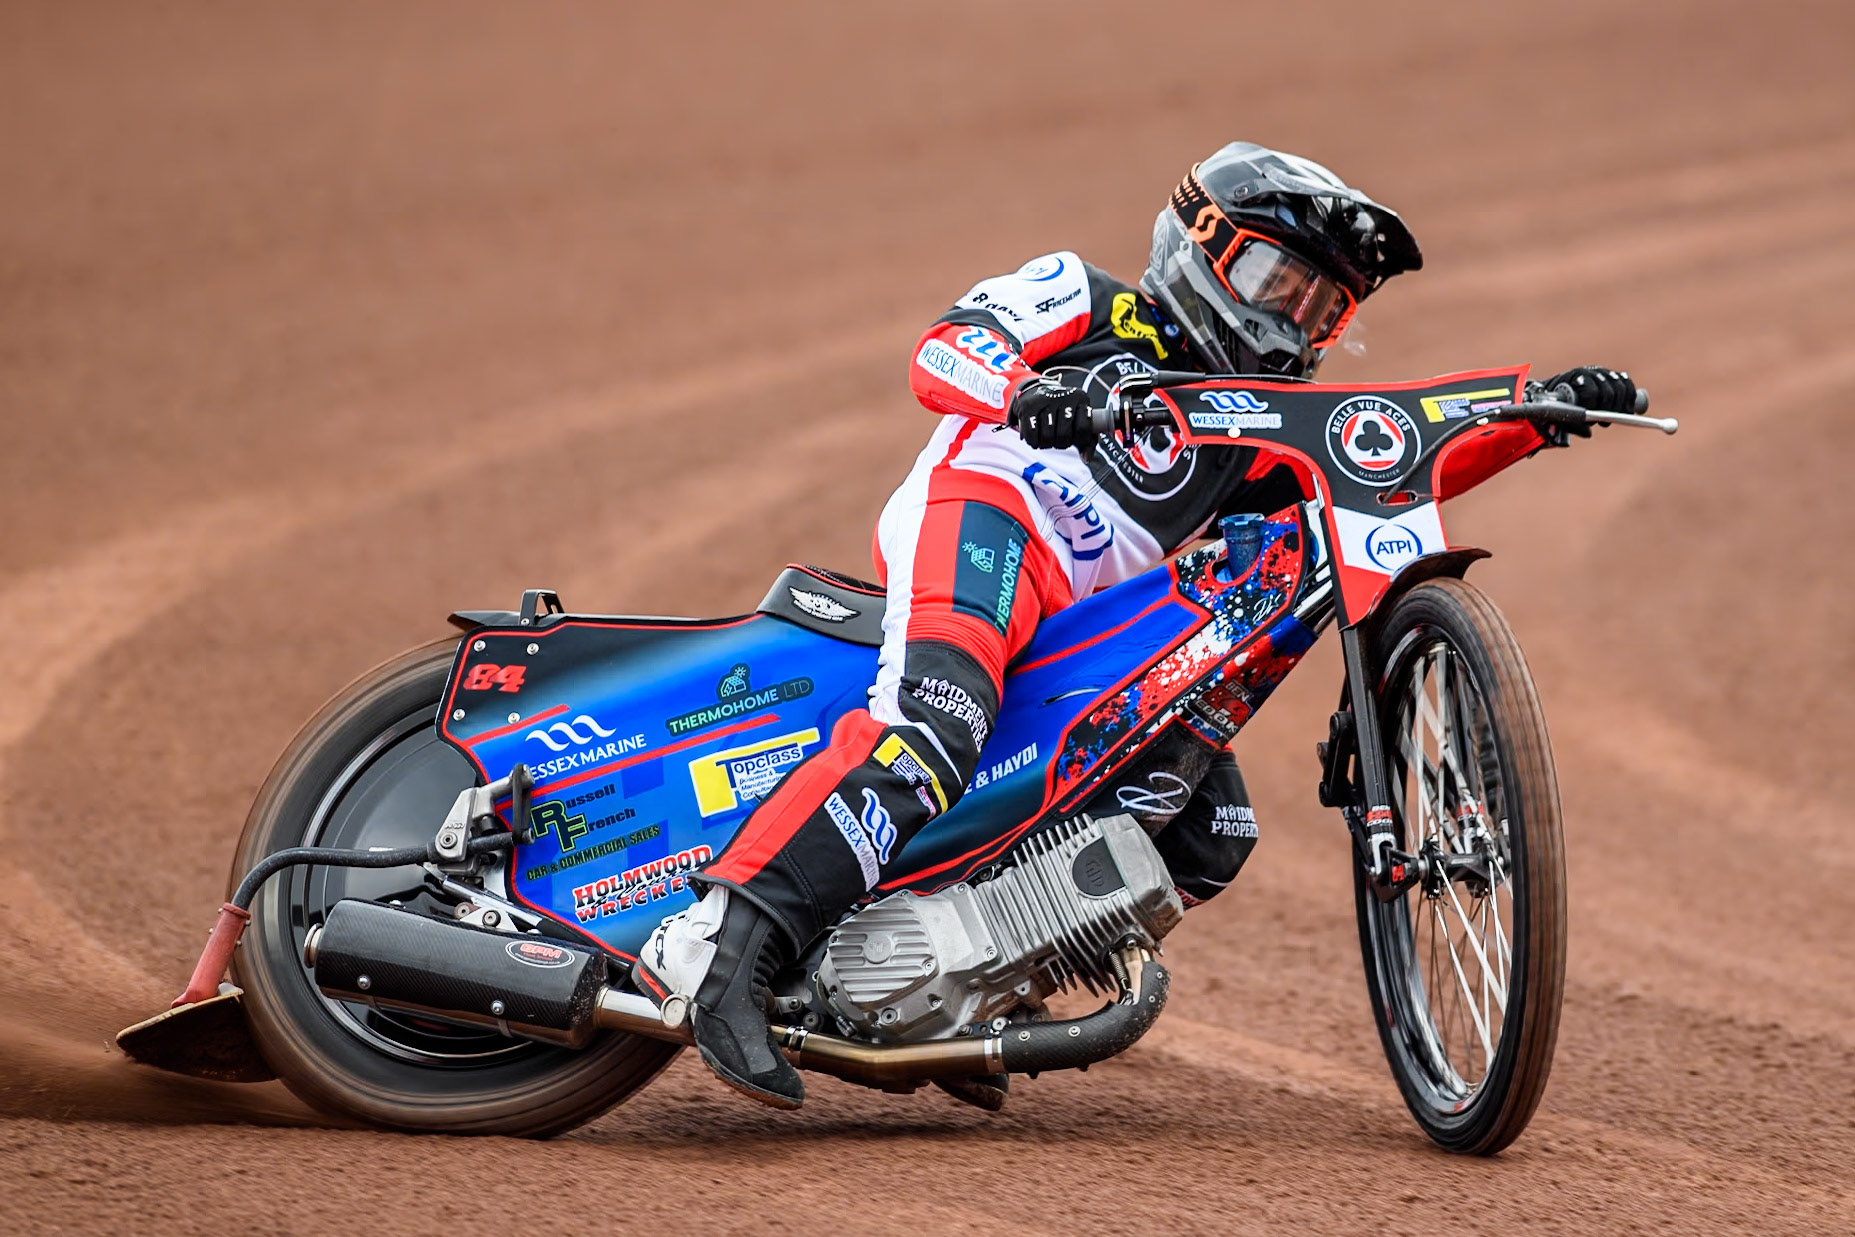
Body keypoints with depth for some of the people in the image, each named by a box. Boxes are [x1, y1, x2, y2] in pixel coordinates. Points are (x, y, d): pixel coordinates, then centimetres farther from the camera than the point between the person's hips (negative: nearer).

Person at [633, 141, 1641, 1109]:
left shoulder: (1259, 432, 27)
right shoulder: (1087, 303, 11)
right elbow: (941, 353, -5)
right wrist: (1023, 389, -28)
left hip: (1078, 628, 8)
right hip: (976, 518, -8)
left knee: (1213, 830, 2)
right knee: (939, 721, -36)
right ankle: (720, 941, -46)